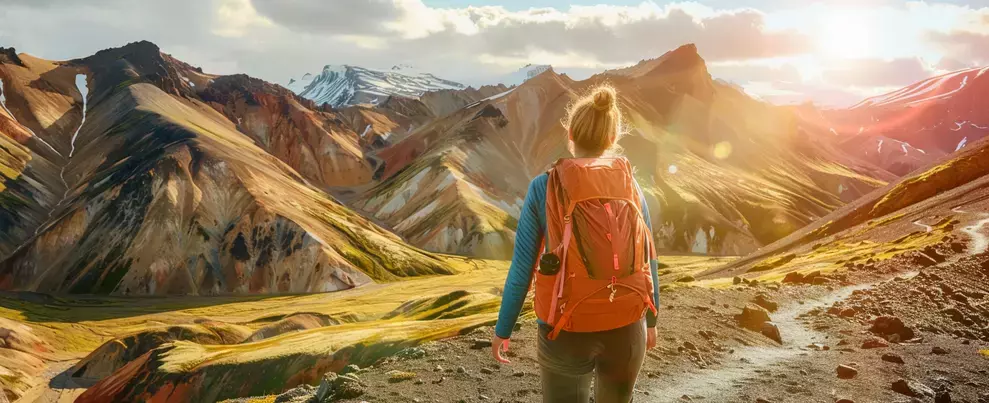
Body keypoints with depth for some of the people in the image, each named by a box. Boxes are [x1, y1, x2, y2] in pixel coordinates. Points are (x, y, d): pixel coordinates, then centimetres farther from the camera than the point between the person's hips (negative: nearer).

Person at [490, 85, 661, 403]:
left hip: (567, 331, -3)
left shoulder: (543, 188, -10)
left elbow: (522, 266, -9)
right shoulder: (630, 185, -2)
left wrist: (503, 329, 3)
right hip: (626, 328, 3)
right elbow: (648, 259, 3)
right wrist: (650, 319, 18)